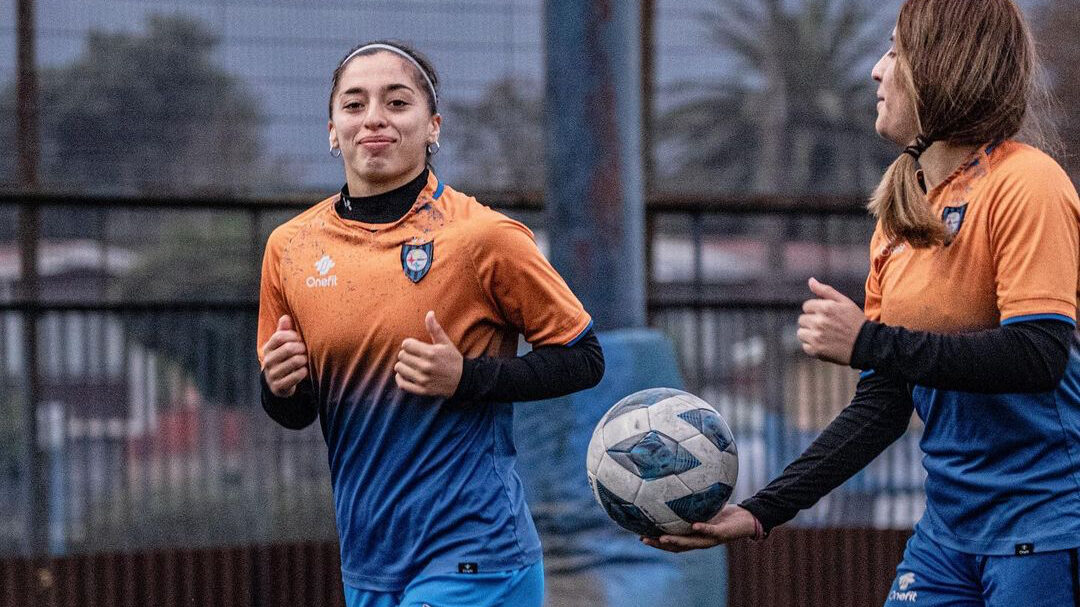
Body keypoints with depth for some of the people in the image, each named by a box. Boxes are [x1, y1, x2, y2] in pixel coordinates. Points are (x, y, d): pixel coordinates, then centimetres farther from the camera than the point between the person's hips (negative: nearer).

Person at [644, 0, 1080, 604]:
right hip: (950, 525, 7)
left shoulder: (1026, 184, -11)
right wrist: (762, 511, 6)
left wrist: (869, 342, -21)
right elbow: (883, 402, 13)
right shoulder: (899, 213, 13)